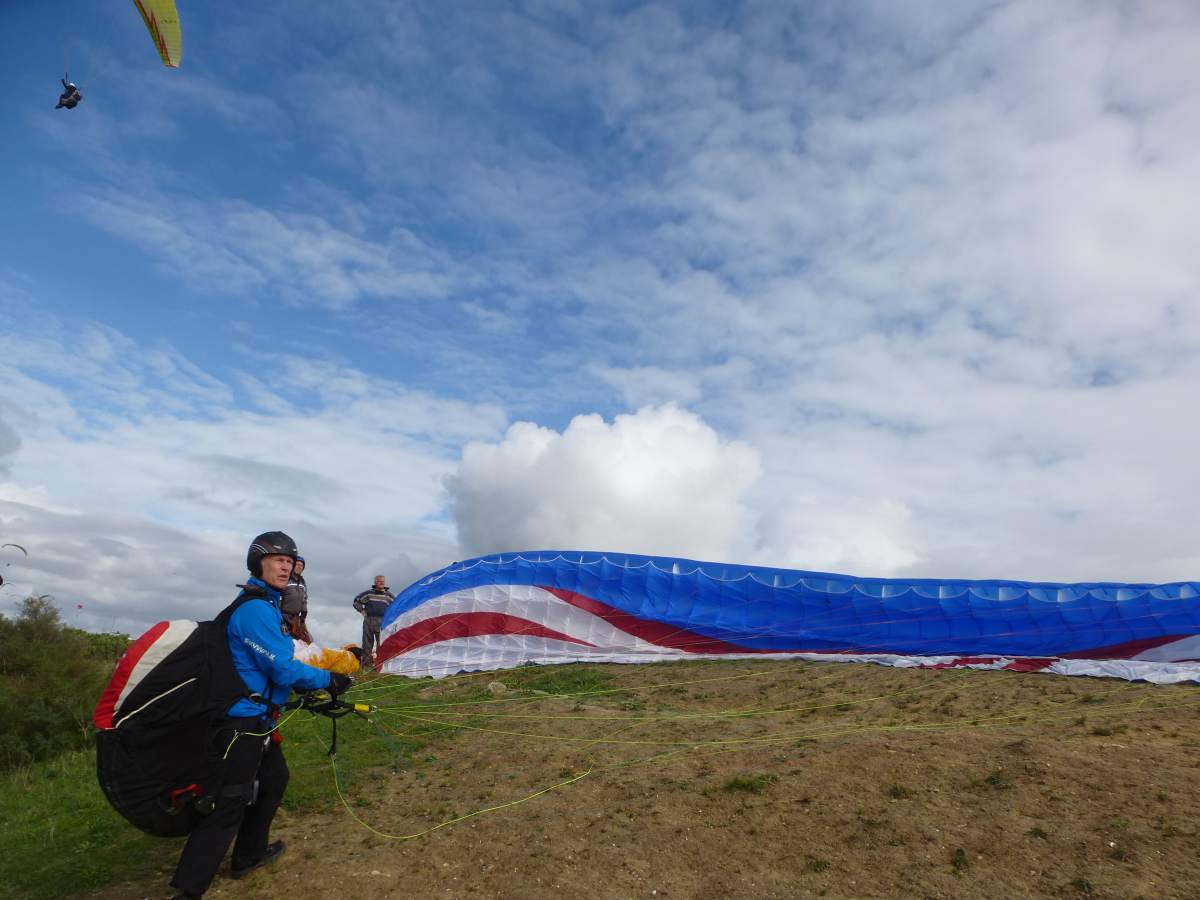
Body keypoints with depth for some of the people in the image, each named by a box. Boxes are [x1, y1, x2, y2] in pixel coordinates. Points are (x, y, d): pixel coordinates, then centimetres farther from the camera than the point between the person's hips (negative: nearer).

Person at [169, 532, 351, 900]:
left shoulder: (266, 605, 11)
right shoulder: (255, 608, -21)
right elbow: (282, 669, -23)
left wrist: (313, 686, 12)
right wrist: (328, 681, -11)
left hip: (257, 718, 11)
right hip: (243, 720, -11)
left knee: (274, 779, 23)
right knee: (230, 803, -6)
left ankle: (248, 855, 39)